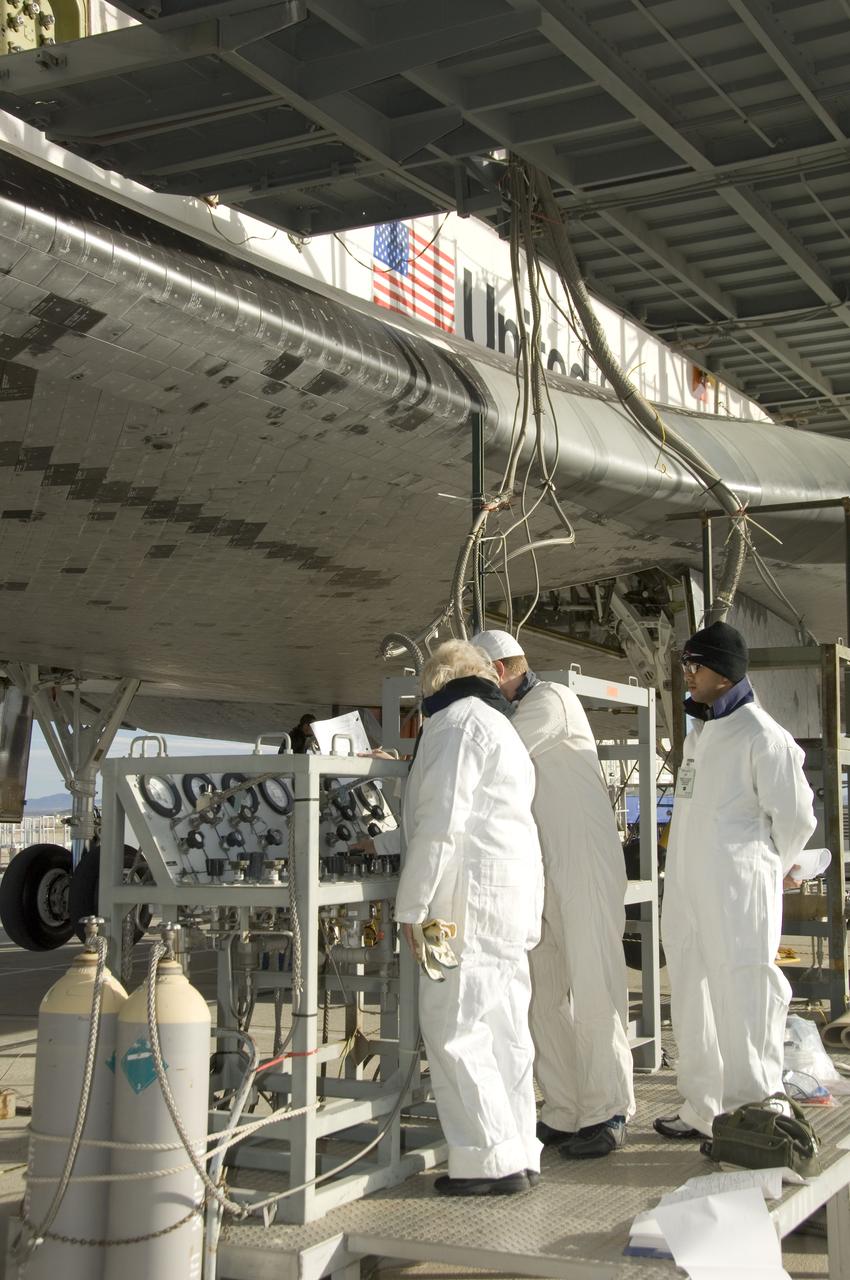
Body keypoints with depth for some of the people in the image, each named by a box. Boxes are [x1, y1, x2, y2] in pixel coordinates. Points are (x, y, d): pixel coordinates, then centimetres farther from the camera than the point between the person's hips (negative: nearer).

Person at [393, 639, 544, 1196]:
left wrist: (412, 905, -13)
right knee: (504, 1029, 11)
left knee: (455, 1028, -7)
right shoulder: (501, 725, 24)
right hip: (514, 891, 10)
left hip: (472, 894, -10)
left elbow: (441, 823, -16)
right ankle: (520, 1155, 15)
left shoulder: (456, 720, -7)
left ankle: (493, 1161, -6)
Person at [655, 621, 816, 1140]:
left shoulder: (761, 736, -11)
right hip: (688, 895, 9)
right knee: (693, 1004, 16)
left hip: (738, 896, -9)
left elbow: (795, 817, -8)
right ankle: (703, 1111, 28)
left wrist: (764, 868, 4)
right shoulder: (699, 732, 16)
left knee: (743, 1003, -5)